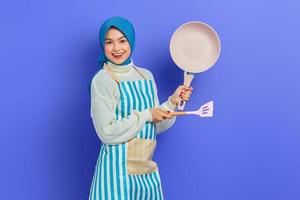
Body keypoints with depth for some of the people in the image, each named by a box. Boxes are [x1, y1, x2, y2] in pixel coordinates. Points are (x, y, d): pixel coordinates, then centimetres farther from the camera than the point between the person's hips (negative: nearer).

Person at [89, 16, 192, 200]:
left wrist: (173, 102, -1)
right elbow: (107, 133, -17)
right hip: (118, 168, -5)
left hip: (147, 168, 6)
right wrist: (146, 115, -13)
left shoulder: (146, 76, 8)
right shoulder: (102, 80, -10)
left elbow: (155, 126, 12)